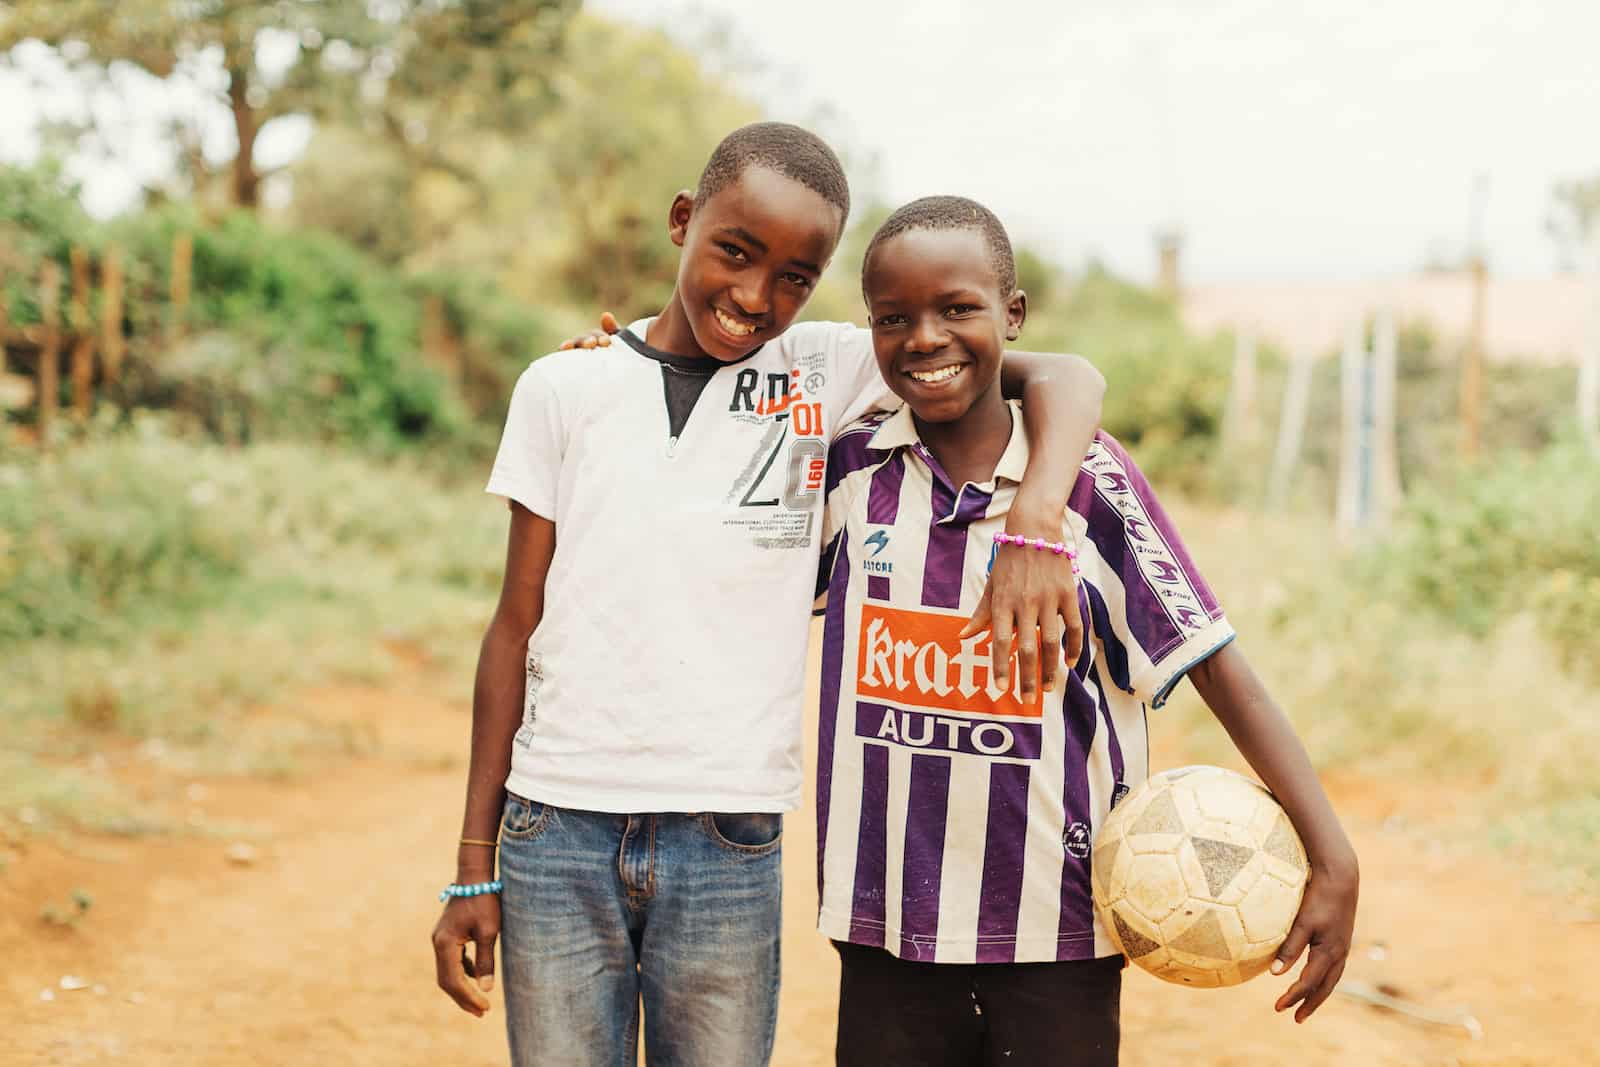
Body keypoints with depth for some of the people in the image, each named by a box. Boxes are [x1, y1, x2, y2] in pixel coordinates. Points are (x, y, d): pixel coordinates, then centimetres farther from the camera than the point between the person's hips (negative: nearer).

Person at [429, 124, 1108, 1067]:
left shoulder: (827, 372, 2)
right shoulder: (565, 388, 3)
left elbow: (1065, 378, -3)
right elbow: (518, 626, 6)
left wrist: (1035, 526, -23)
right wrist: (474, 865, 6)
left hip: (729, 846, 0)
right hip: (555, 835, 1)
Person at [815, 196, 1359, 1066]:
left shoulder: (1090, 479, -6)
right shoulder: (846, 470, 1)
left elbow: (1215, 663, -6)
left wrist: (1331, 857, -12)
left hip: (1058, 934, -2)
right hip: (887, 929, 2)